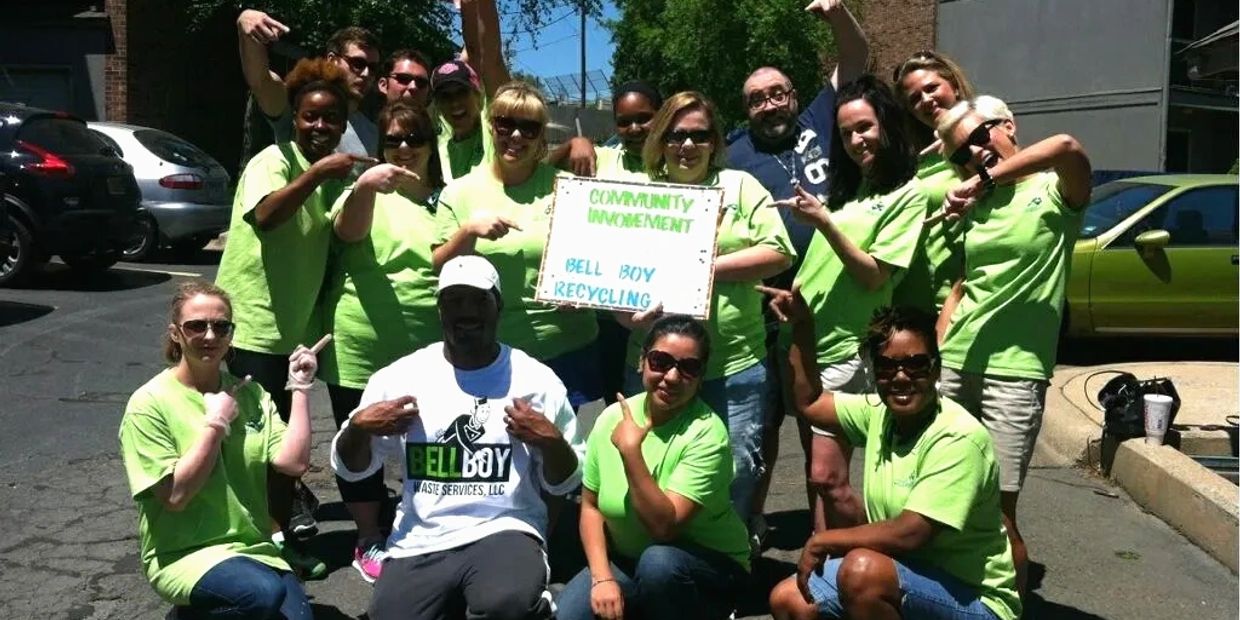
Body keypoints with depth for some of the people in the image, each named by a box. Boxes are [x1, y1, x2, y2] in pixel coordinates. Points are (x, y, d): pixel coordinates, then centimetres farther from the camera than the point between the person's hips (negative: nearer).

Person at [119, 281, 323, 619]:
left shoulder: (249, 393, 4)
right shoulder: (150, 403, -10)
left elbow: (294, 463, -7)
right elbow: (175, 496, -17)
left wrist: (299, 389, -8)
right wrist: (216, 423, -16)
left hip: (251, 547, 5)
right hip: (184, 554, -5)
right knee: (265, 593, -31)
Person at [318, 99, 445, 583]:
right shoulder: (368, 190, 0)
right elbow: (346, 231, -23)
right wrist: (363, 188, -42)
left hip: (427, 350, 2)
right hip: (360, 348, -2)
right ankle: (369, 541, 25)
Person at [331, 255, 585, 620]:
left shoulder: (538, 380, 2)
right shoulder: (400, 376, 6)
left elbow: (563, 484, 8)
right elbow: (349, 469, 12)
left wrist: (551, 441, -12)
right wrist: (359, 427, -7)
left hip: (504, 533, -2)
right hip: (419, 545, 3)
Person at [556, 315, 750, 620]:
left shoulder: (706, 433, -23)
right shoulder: (612, 417, -8)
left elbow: (664, 526, -30)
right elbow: (591, 506, 0)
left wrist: (630, 451, -35)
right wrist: (602, 577, -12)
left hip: (709, 564, -4)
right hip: (627, 560, 5)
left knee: (658, 561, -36)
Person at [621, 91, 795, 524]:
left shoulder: (740, 185, 6)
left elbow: (778, 253, -4)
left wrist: (707, 266, -11)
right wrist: (631, 316, -16)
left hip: (735, 365, -1)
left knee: (734, 478, 8)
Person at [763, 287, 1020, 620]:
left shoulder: (958, 439, -23)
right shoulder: (879, 412, 0)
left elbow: (908, 534, -29)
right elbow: (809, 402, 15)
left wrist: (821, 541, -16)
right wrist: (803, 325, 6)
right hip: (897, 584, 8)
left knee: (862, 568, -33)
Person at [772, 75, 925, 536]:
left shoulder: (907, 195, -4)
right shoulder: (845, 187, 16)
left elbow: (875, 276, -12)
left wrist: (824, 221, -19)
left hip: (845, 349, -7)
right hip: (805, 339, 7)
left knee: (827, 477, -10)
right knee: (817, 474, 10)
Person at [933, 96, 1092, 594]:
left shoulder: (1056, 191, -5)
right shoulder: (976, 207, 14)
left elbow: (1067, 148, -29)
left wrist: (985, 180, -26)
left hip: (1014, 372, -6)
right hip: (954, 365, 6)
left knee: (998, 511, -4)